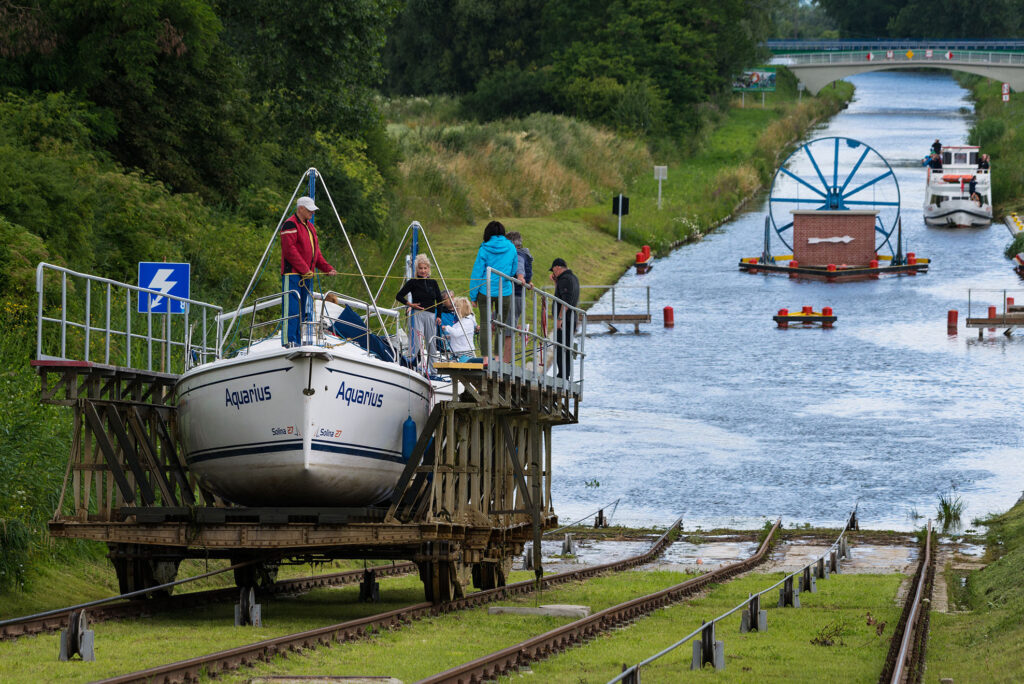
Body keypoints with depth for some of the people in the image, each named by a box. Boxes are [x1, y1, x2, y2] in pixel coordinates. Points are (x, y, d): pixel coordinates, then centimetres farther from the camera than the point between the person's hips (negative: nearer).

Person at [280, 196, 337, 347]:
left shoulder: (309, 227, 22)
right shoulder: (290, 224, -8)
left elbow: (315, 252, 24)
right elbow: (289, 250, -17)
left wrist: (328, 268, 10)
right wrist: (304, 269, -19)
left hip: (306, 276, 9)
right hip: (292, 274, -9)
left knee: (304, 310, 8)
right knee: (291, 308, -13)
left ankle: (298, 342, 11)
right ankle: (289, 341, -16)